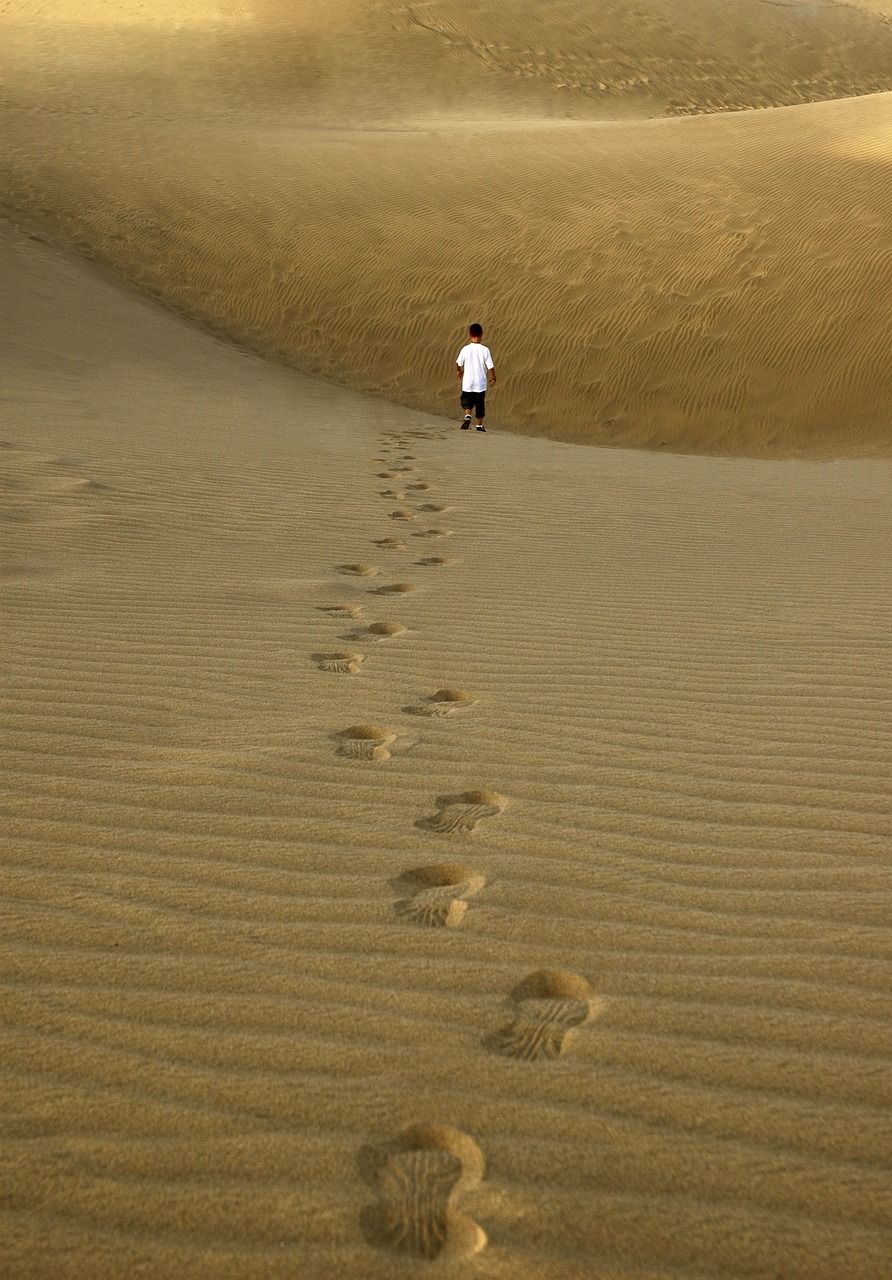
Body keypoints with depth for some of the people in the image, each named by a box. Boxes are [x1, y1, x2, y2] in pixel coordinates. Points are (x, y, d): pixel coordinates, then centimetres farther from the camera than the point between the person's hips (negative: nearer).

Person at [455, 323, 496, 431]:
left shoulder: (465, 349, -7)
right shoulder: (485, 350, -10)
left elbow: (458, 363, 5)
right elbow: (490, 367, -9)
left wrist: (459, 371, 27)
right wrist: (493, 378, 8)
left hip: (467, 382, 0)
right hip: (481, 383, 0)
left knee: (466, 402, 9)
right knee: (480, 403, 13)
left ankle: (467, 416, -19)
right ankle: (479, 425, 21)